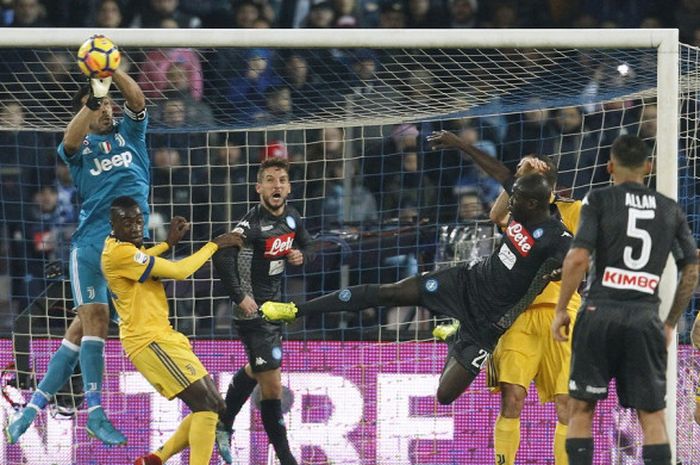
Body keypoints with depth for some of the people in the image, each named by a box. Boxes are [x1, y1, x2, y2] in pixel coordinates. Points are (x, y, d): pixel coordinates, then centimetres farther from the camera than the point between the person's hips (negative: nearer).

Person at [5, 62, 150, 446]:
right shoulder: (79, 147, 9)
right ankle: (95, 413, -13)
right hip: (91, 244, -2)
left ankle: (37, 403, 3)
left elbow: (136, 100, -5)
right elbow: (70, 140, -16)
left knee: (85, 324, 0)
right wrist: (91, 100, -32)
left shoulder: (128, 133, 14)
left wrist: (112, 70, -22)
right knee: (94, 319, -12)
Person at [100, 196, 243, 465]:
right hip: (149, 340, -10)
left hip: (162, 336, 10)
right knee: (207, 405, -18)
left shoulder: (119, 245, 12)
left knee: (213, 406, 10)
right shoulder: (120, 253, -18)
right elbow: (179, 271, -20)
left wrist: (169, 243, 29)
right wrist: (215, 245, -8)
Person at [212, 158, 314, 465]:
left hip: (275, 305, 9)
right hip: (253, 310, -9)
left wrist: (301, 255, -4)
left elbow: (306, 245, 20)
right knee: (272, 385, -6)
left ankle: (223, 424, 46)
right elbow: (222, 256, -35)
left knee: (255, 369, 27)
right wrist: (239, 296, -32)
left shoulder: (292, 218, 2)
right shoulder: (253, 224, -23)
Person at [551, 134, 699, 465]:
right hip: (645, 317, 2)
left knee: (581, 408, 7)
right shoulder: (670, 210, 12)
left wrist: (561, 309, 0)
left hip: (601, 313, -2)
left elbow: (578, 258, -9)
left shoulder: (600, 200, 1)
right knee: (652, 414, 5)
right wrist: (671, 323, 19)